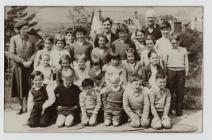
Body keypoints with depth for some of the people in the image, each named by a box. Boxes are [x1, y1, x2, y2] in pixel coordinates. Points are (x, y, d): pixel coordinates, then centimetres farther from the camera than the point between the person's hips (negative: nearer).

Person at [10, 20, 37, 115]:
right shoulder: (14, 39, -4)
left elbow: (36, 52, 0)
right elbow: (11, 55, -8)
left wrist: (30, 61, -15)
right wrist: (23, 62, -15)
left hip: (29, 67, 0)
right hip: (18, 66, 0)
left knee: (28, 87, -5)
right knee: (19, 87, 7)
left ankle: (25, 107, 5)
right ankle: (20, 106, 24)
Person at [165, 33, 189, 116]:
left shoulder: (183, 50, 10)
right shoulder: (168, 50, 5)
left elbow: (186, 62, 14)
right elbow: (165, 62, 9)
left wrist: (186, 71, 7)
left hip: (181, 72, 1)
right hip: (171, 71, -1)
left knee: (180, 92, 3)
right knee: (170, 91, 0)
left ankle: (179, 112, 11)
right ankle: (168, 111, 10)